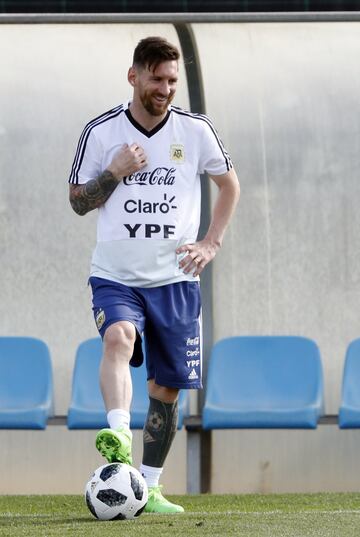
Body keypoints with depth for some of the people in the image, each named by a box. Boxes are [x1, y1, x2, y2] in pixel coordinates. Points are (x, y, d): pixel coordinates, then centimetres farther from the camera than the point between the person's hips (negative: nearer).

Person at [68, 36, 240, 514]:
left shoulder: (196, 130, 1)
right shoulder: (102, 132, -1)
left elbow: (229, 185, 16)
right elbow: (78, 202, 6)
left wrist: (211, 244, 3)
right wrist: (114, 173, -12)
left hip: (175, 279, 2)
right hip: (115, 275, -2)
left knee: (166, 386, 4)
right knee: (118, 337, -33)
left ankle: (149, 487, 15)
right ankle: (119, 436, -48)